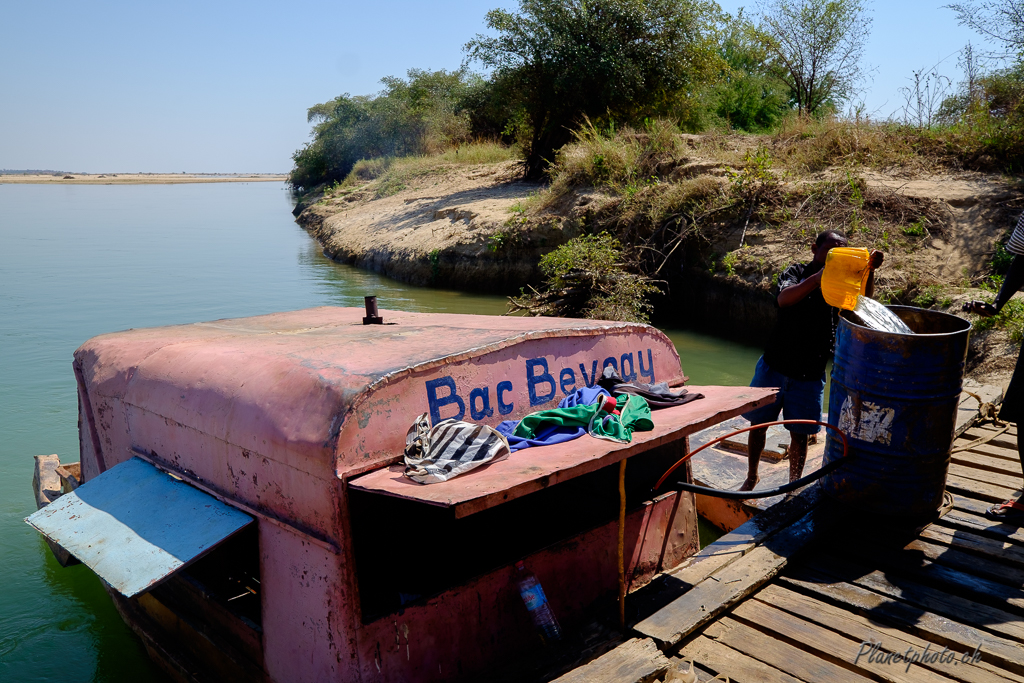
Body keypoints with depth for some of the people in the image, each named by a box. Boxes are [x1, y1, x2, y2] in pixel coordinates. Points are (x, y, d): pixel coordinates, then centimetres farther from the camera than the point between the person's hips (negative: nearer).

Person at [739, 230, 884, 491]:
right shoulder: (797, 272, -5)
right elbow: (783, 299, -27)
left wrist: (870, 270, -36)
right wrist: (818, 277, -41)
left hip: (809, 374, 1)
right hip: (775, 365, -1)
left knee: (799, 433, 7)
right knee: (758, 422, 10)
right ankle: (751, 477, 31)